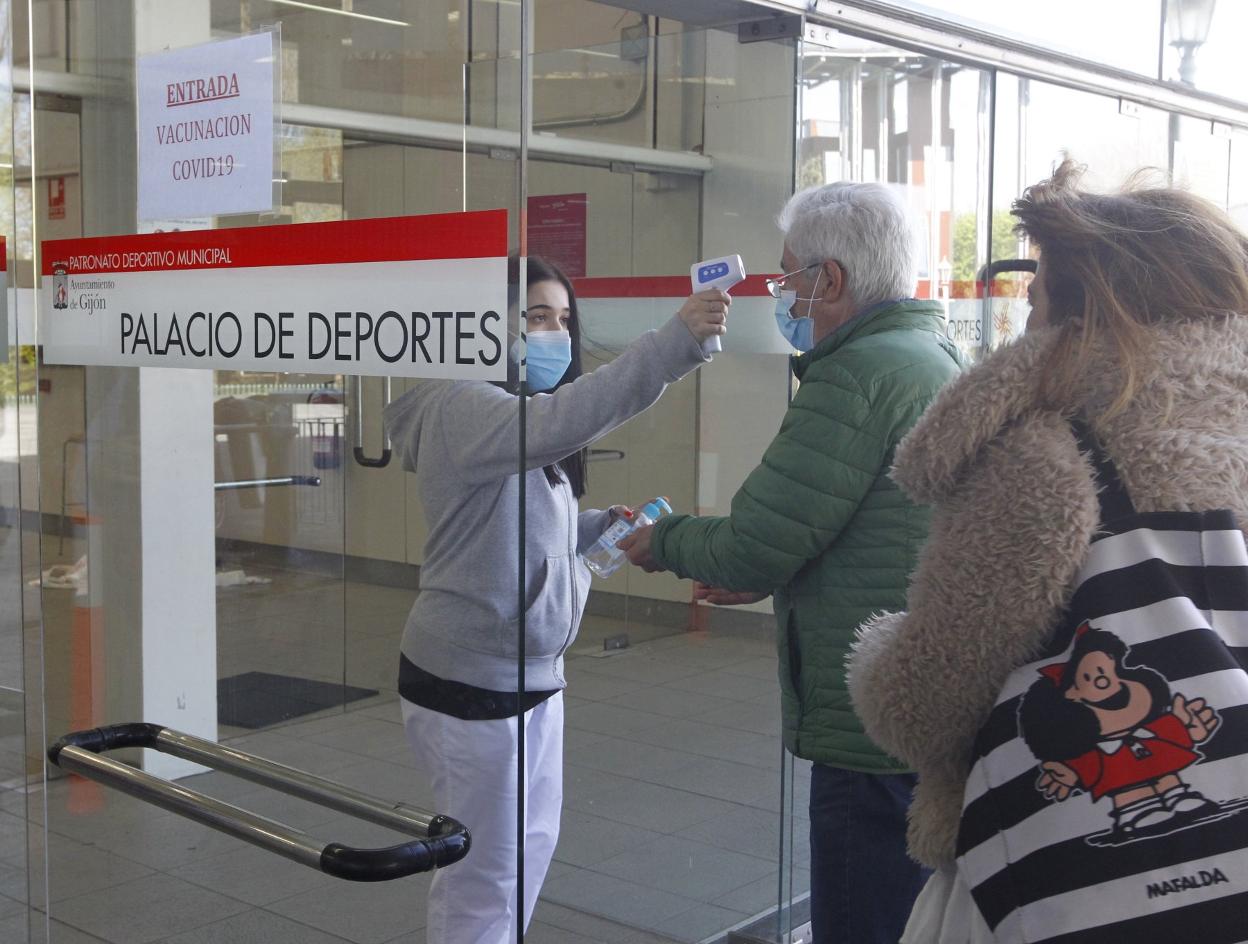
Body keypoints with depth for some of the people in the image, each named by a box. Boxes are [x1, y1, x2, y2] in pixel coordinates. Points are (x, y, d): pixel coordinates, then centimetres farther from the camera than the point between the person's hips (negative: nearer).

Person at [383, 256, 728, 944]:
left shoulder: (515, 415, 14)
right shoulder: (460, 407, -19)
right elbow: (562, 422, -40)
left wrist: (602, 526, 2)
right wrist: (674, 343, -45)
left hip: (531, 672, 10)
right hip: (472, 680, -10)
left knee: (531, 845, 21)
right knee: (483, 872, 3)